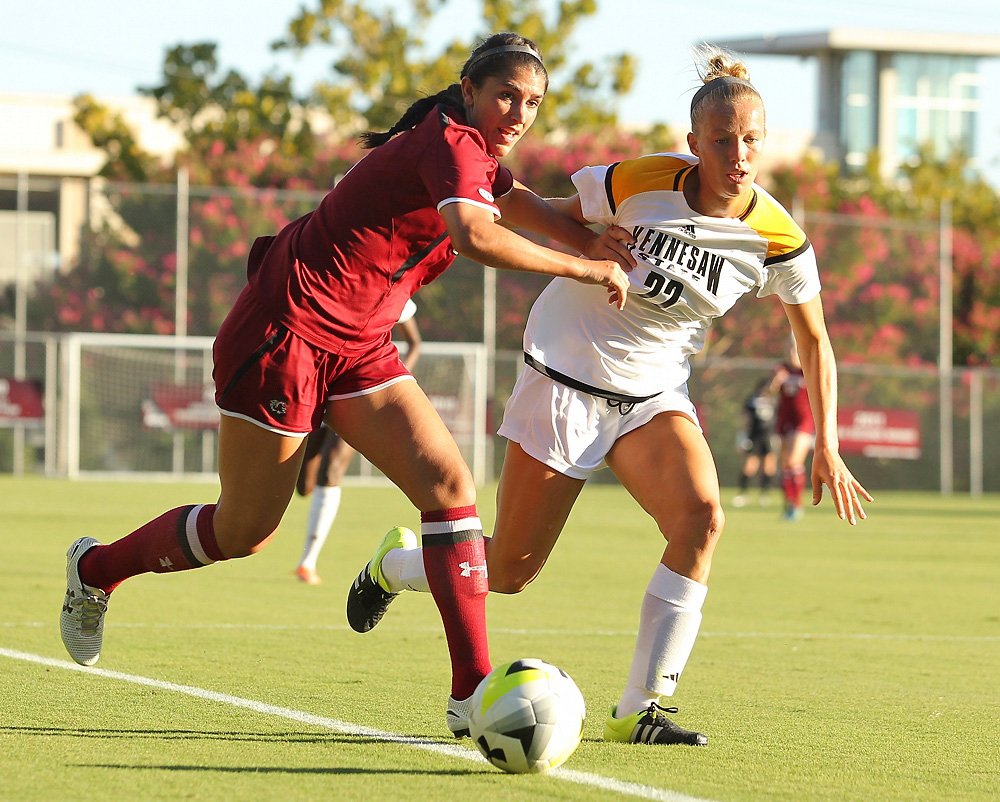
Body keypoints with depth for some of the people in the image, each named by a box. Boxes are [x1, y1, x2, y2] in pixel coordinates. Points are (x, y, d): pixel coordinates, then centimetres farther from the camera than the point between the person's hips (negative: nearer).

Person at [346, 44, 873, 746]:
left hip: (654, 395, 3)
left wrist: (827, 448, 0)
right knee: (509, 571, 2)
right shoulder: (642, 184, -21)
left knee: (701, 518, -26)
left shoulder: (778, 238, -12)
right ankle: (393, 566, 36)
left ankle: (638, 709, -18)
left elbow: (815, 342, 2)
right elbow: (554, 217, -1)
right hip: (568, 373, -3)